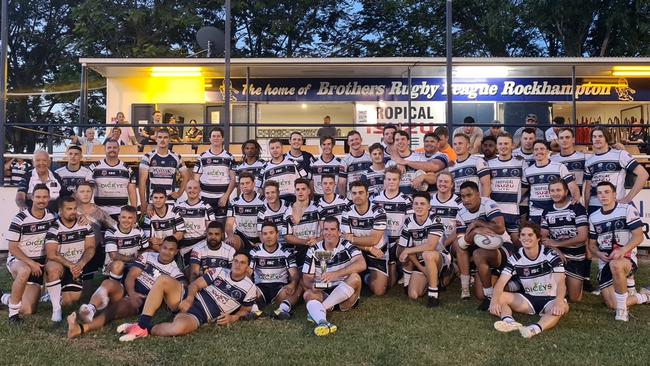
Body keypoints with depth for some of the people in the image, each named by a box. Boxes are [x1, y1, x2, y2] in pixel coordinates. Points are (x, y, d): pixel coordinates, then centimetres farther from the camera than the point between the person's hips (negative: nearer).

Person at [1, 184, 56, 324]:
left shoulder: (51, 217, -2)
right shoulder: (20, 219, -17)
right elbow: (12, 248, -15)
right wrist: (30, 263, -24)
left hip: (40, 263, 4)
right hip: (18, 260, -4)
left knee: (28, 311, 0)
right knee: (24, 271, -44)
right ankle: (13, 311, -25)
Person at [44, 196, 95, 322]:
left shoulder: (85, 225, -2)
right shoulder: (54, 228, -13)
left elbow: (90, 248, -3)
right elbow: (51, 254, -20)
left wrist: (81, 264, -20)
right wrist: (70, 265, -27)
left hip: (76, 268, 3)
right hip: (59, 265, -3)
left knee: (69, 300, -14)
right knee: (54, 268, -40)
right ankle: (56, 309, -26)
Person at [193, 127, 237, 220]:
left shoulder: (229, 157, 4)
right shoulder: (202, 157, 7)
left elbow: (233, 179, 1)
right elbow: (196, 179, 8)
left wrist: (226, 196, -10)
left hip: (222, 198, -1)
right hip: (205, 197, 1)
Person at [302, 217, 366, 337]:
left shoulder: (347, 246, -5)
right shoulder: (313, 251, 2)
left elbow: (362, 264, -24)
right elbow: (306, 278, 1)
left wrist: (336, 274, -35)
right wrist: (312, 285, -25)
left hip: (345, 295, -1)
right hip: (323, 294, 2)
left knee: (354, 278, -29)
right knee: (308, 294, -27)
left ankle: (316, 310, -28)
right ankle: (322, 322, -58)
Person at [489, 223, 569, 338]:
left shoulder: (550, 254, -13)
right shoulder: (516, 258, -5)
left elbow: (560, 281, -25)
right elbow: (501, 281, -14)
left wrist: (559, 301, -45)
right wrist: (495, 300, -35)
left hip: (550, 299, -3)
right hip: (529, 299, 3)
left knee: (563, 307, -37)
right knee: (500, 297, -18)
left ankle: (535, 329, -59)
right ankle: (509, 322, -46)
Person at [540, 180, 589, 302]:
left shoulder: (577, 209, -9)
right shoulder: (547, 212, 6)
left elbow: (582, 237, -16)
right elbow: (543, 237, 1)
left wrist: (557, 243, -15)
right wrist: (556, 251, -17)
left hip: (576, 257, -3)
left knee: (575, 298, 0)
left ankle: (576, 283, 34)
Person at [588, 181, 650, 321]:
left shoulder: (627, 210, -4)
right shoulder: (593, 217, 10)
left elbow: (638, 236, -10)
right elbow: (592, 244, 14)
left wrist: (622, 250, -26)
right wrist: (599, 254, -9)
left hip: (627, 258, -5)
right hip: (604, 263, 5)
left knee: (615, 265, -42)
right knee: (612, 305, -4)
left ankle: (622, 309, -27)